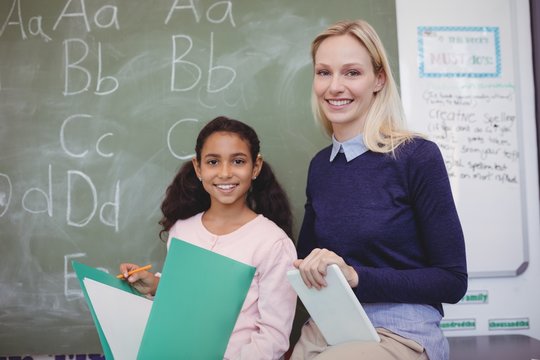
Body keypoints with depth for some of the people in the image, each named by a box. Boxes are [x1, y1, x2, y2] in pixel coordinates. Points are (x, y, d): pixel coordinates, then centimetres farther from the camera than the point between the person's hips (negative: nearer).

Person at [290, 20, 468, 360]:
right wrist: (304, 270, -4)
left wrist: (355, 276, -20)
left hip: (402, 332, -4)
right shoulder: (319, 166, 4)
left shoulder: (418, 156, -11)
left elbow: (452, 280, -10)